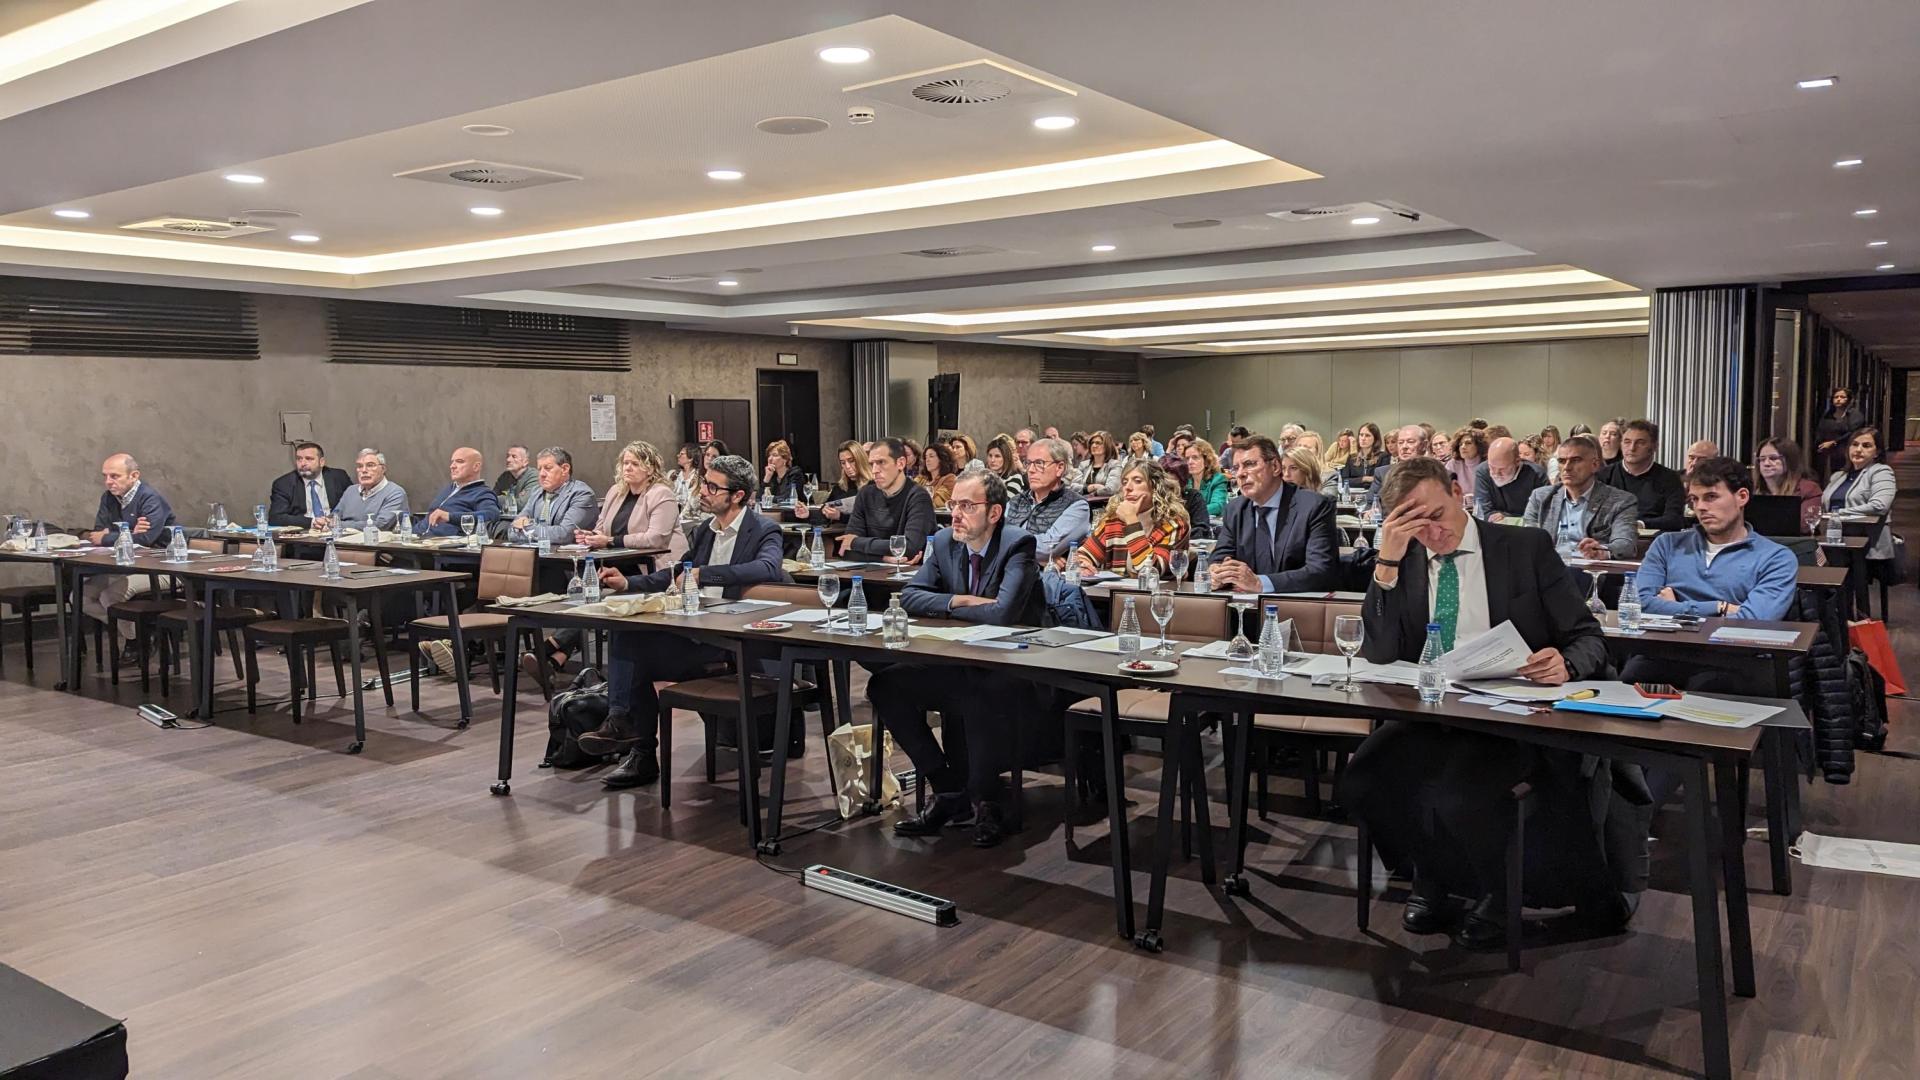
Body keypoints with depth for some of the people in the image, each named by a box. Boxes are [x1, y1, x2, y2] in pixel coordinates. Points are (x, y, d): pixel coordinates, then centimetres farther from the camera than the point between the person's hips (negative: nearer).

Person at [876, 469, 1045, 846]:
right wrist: (963, 601, -15)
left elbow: (1003, 612, -28)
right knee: (884, 685, -10)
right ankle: (949, 790, 1)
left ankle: (985, 799, -10)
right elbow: (909, 597, 1)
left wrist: (949, 606, -11)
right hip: (959, 666, 7)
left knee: (979, 698, -38)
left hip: (1011, 673, -7)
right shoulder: (945, 542, 4)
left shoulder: (1018, 544, -15)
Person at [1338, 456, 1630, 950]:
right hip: (1432, 716, 4)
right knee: (1361, 780, -22)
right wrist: (1388, 560, -9)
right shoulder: (1402, 564, 10)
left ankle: (1499, 894, 3)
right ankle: (1435, 882, 6)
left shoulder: (1527, 548, 3)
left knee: (1458, 793, -31)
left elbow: (1589, 640, 1)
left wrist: (1566, 663, -25)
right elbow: (1377, 654, -1)